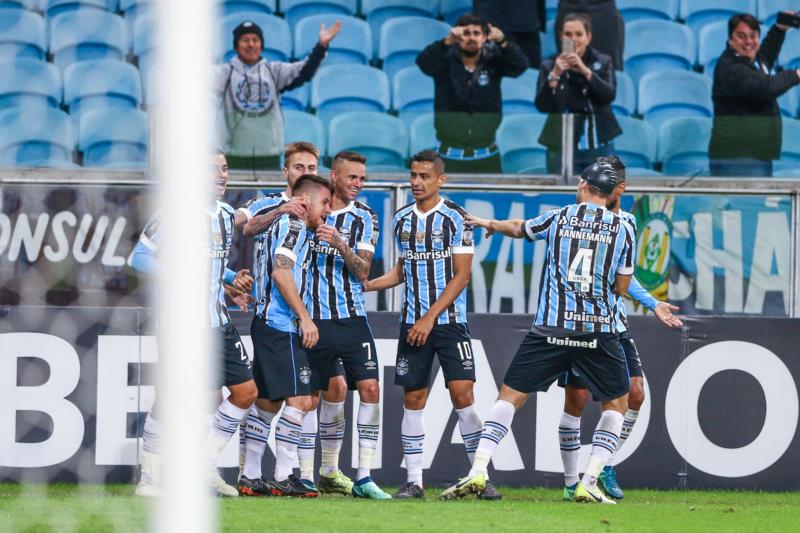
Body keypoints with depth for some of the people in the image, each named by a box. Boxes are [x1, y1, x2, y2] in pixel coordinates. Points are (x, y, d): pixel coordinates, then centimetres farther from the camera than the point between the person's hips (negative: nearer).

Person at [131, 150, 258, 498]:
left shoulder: (226, 215, 12)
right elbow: (139, 257, -10)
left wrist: (233, 278, 7)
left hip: (218, 322, 8)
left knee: (246, 391, 4)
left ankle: (206, 467, 13)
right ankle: (150, 479, 2)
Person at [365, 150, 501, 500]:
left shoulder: (455, 218, -6)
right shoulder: (402, 219, 10)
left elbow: (461, 276, -9)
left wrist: (430, 319, -14)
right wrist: (363, 285, 8)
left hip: (449, 321, -4)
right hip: (412, 324, 4)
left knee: (462, 394, -11)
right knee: (413, 399, 2)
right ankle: (413, 481, 5)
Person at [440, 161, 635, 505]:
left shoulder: (558, 218, 6)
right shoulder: (622, 229, 4)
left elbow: (518, 229, 26)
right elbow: (621, 287, 11)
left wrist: (490, 225, 48)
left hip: (551, 328, 0)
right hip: (599, 331, 0)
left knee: (511, 395, 9)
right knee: (616, 403, 16)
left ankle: (478, 471, -5)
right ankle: (589, 484, 2)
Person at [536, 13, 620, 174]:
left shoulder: (602, 62, 4)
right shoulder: (549, 65, 2)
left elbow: (609, 95, -12)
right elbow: (542, 106, -8)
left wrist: (585, 71, -23)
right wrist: (554, 75, -20)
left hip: (599, 146, 1)